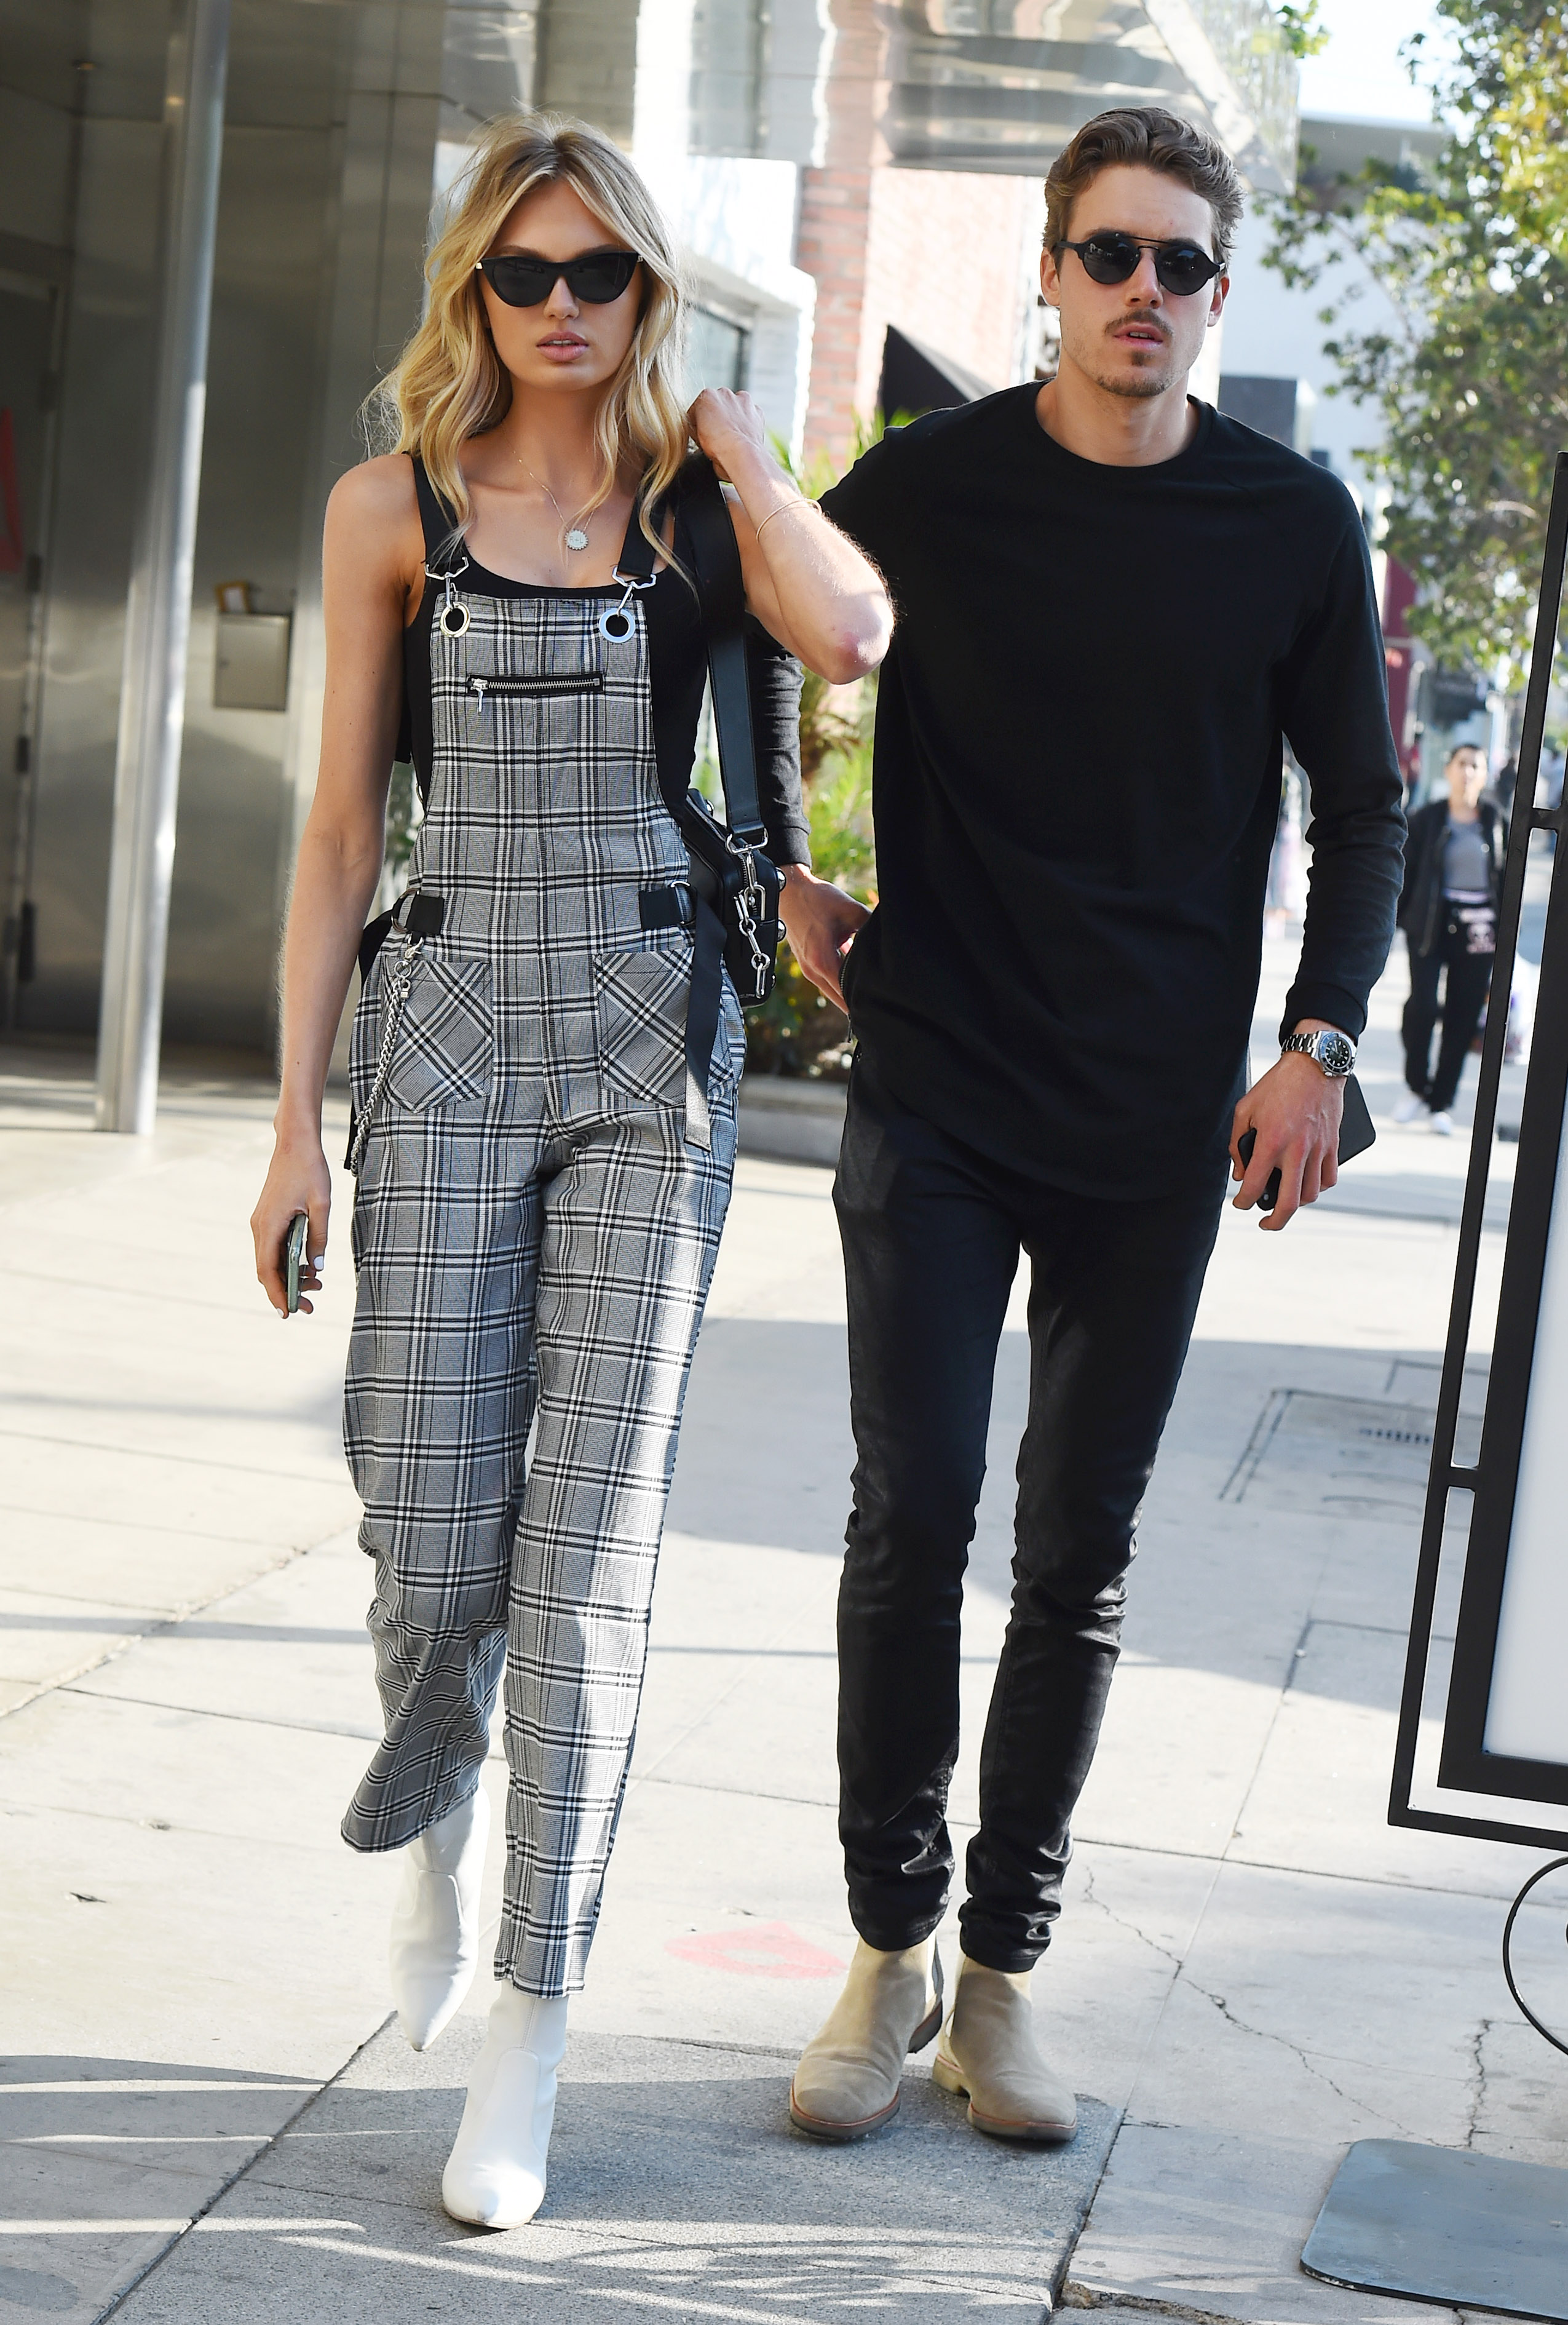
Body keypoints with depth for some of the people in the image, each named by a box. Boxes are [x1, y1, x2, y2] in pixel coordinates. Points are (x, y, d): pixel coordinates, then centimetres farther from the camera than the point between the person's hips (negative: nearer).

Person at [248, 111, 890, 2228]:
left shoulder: (704, 501, 6)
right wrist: (300, 1116, 2)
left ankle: (527, 2044, 5)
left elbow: (850, 639, -18)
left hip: (651, 1041, 0)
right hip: (451, 1033, 1)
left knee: (588, 1542, -3)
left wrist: (727, 439, -3)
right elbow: (342, 829, 7)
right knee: (430, 1527, -2)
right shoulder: (394, 509, 7)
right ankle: (438, 1823, 34)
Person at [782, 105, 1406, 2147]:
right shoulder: (928, 486, -1)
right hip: (936, 1095, -1)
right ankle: (891, 1947, 12)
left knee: (1080, 1565, 6)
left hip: (1159, 1127, 1)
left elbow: (1362, 804, 8)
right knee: (913, 1521, -3)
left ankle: (1002, 1974, 18)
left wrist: (1318, 1043, -3)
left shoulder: (1294, 523, 1)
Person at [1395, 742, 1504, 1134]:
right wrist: (1394, 919, 2)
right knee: (1422, 1005, -14)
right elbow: (1407, 871, 5)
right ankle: (1416, 1088, 9)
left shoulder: (1496, 822, 7)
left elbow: (1506, 878, 12)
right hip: (1431, 923, -2)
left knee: (1463, 1016, 1)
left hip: (1478, 928, 2)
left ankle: (1442, 1104, 12)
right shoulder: (1427, 819, 2)